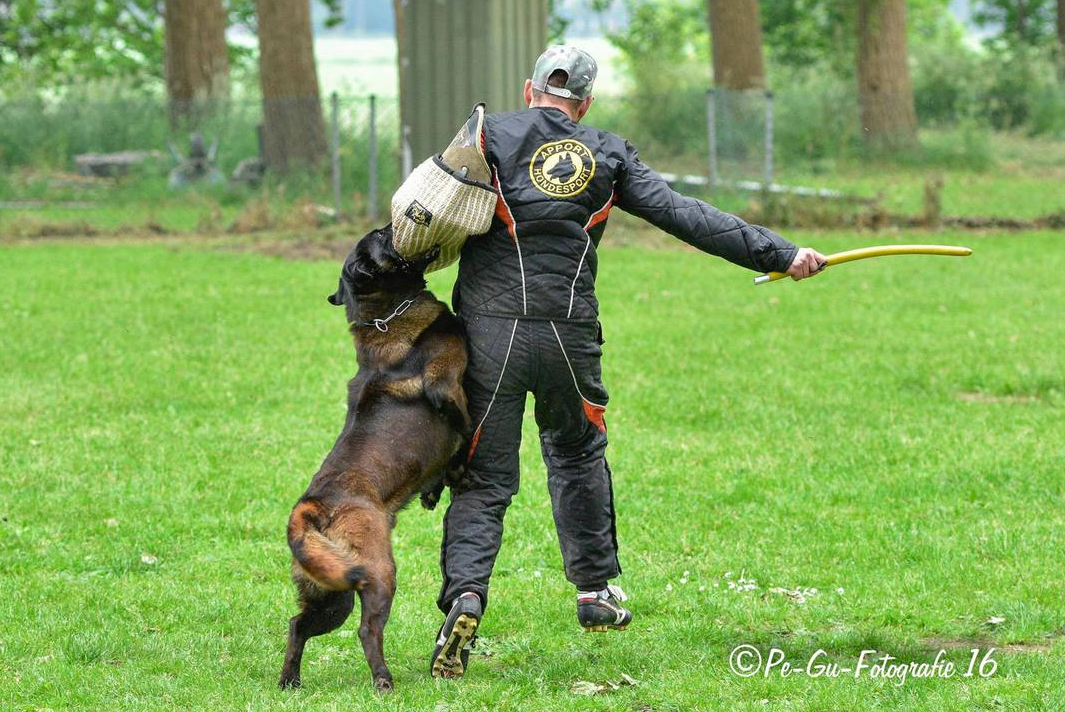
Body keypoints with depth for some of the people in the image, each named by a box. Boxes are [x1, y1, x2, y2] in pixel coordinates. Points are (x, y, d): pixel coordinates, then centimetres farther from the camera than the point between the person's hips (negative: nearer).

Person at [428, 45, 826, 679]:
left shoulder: (489, 136, 5)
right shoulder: (607, 156, 8)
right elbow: (688, 217, 4)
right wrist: (778, 254, 5)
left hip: (488, 328, -1)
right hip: (569, 333, 1)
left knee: (484, 478, 0)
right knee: (577, 456, 24)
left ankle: (465, 597, -21)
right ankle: (596, 591, 31)